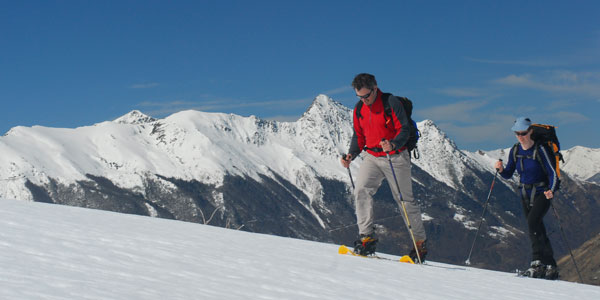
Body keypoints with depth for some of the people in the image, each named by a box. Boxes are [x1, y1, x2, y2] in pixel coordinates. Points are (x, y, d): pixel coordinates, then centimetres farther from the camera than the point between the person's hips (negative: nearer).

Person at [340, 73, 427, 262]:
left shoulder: (391, 103, -12)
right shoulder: (359, 109, 6)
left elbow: (404, 130, -15)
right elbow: (359, 135, 15)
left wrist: (393, 144, -34)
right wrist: (351, 154, -2)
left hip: (395, 157, -5)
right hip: (372, 157, 5)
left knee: (405, 199, 2)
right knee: (361, 190, -19)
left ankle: (420, 242, 16)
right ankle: (367, 236, -16)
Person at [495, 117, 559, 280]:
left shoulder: (540, 150, -15)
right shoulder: (515, 151, 1)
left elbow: (553, 173, -14)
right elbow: (508, 174, 9)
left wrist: (551, 191, -31)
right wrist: (501, 169, -13)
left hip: (542, 194, -6)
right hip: (525, 195, 6)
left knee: (532, 222, -27)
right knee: (538, 230, 8)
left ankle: (537, 263, -26)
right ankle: (551, 267, 16)